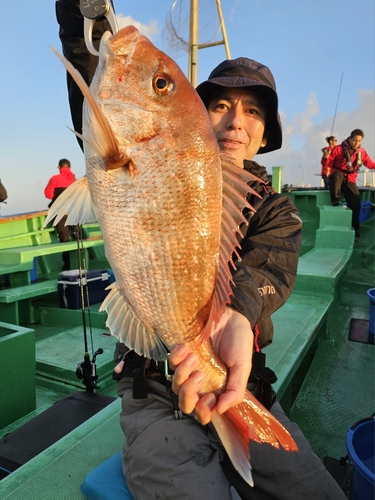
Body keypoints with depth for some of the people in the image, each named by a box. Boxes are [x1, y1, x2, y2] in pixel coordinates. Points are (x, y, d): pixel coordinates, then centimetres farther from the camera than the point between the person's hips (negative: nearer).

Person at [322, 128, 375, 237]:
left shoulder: (362, 152, 4)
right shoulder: (339, 149, -10)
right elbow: (327, 163, -10)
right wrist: (325, 157, -32)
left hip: (349, 180, 3)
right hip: (337, 177, -3)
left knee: (356, 200, -14)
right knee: (337, 174, -40)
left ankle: (354, 227, -2)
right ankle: (335, 200, -30)